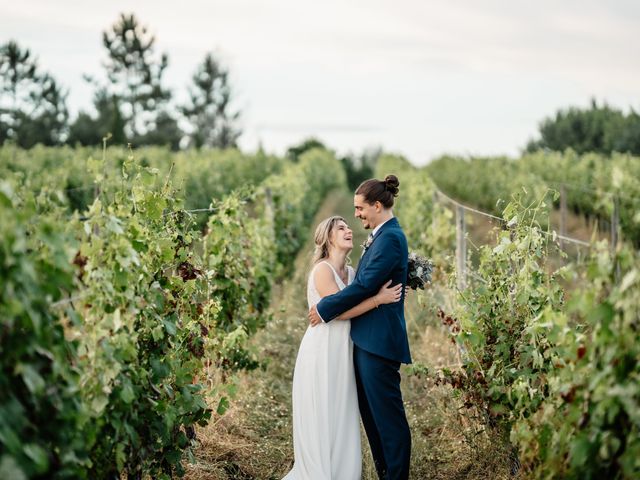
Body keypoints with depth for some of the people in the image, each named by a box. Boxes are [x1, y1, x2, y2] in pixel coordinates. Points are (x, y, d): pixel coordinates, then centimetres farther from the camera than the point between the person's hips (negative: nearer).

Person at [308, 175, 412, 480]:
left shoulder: (390, 238, -16)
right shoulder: (382, 235, 14)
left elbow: (364, 285, -20)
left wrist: (324, 308, -11)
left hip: (379, 340, -10)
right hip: (368, 338, 10)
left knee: (387, 414, -2)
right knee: (371, 411, 15)